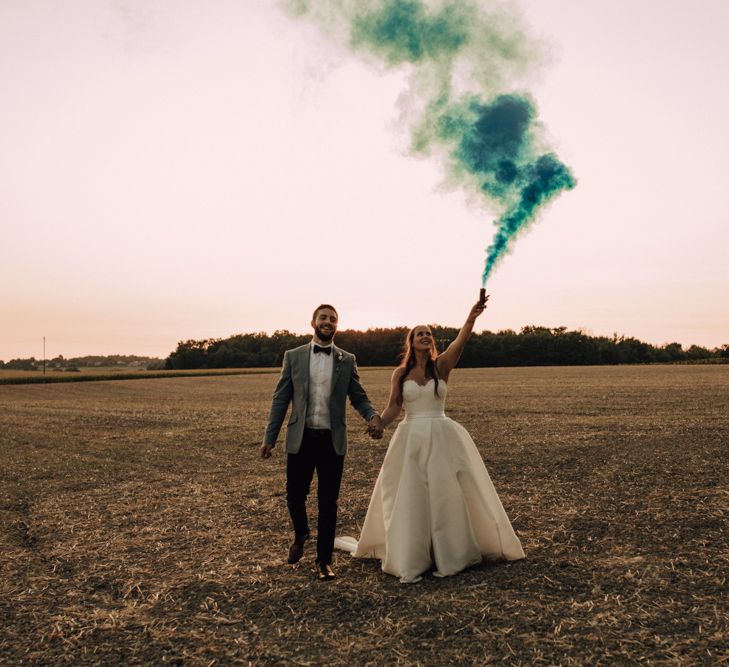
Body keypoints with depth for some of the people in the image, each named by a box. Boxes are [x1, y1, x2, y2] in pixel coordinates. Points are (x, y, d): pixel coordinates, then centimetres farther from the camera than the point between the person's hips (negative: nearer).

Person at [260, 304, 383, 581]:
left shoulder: (347, 360, 5)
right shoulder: (293, 356, 4)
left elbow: (358, 397, 7)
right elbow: (280, 399, 4)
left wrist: (373, 416, -15)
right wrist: (269, 438, 1)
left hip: (332, 441, 0)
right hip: (300, 439, 0)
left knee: (328, 502, 6)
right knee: (295, 495, 9)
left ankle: (324, 560, 20)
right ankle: (300, 534, 41)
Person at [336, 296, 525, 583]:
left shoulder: (442, 365, 0)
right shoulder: (400, 373, 4)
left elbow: (460, 341, -17)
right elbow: (393, 407, 1)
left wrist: (472, 317, -34)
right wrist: (378, 424, -19)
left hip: (441, 437, -1)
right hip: (411, 438, 1)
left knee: (446, 494, 2)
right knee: (410, 497, 3)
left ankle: (449, 555, 18)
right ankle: (409, 559, 15)